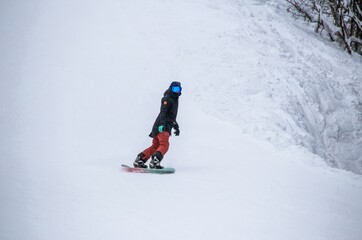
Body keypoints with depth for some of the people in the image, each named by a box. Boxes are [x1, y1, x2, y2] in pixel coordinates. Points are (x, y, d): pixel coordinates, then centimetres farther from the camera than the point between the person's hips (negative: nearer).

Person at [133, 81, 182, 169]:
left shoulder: (174, 100, 27)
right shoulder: (167, 98, -3)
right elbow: (163, 112, -17)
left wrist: (176, 126, 41)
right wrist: (162, 123, -30)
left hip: (166, 126, 9)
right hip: (162, 126, -9)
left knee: (155, 146, 8)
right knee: (164, 144, -22)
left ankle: (139, 160, 9)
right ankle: (154, 161, -34)